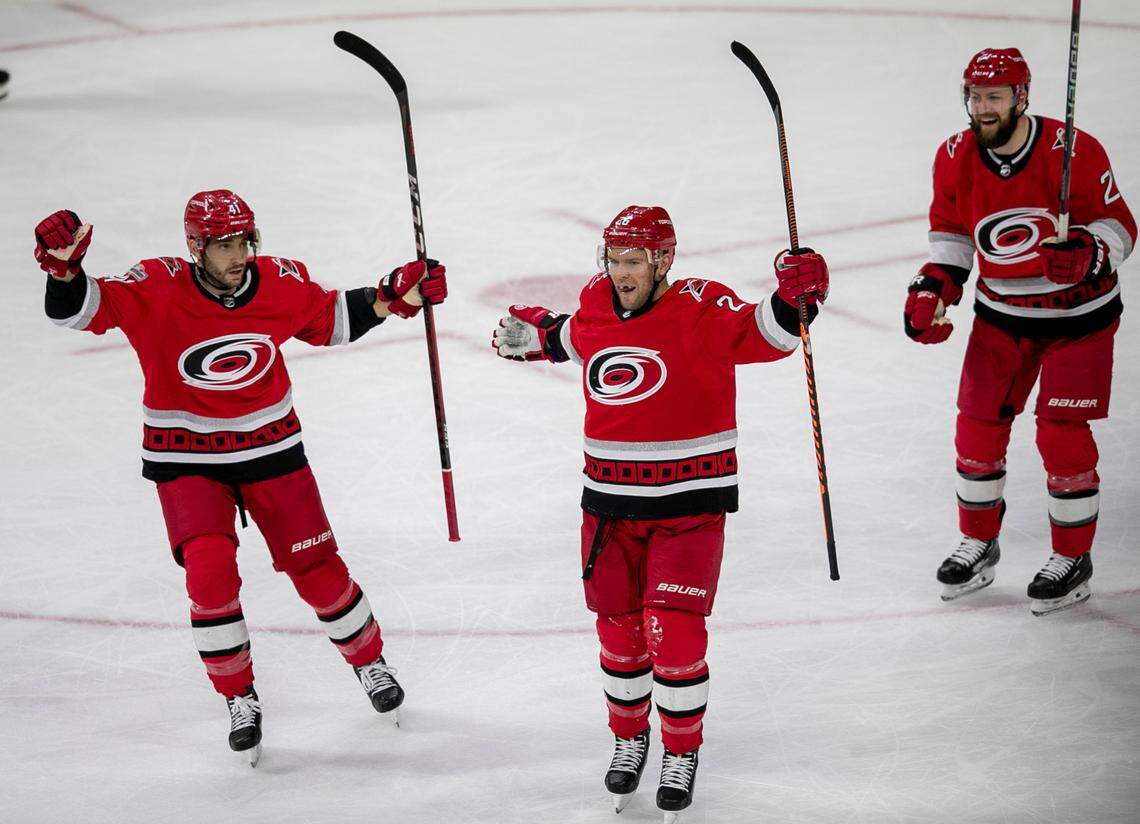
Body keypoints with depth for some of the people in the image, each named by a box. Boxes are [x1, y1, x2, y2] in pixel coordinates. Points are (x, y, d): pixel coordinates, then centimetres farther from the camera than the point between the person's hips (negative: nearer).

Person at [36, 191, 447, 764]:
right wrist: (65, 268, -45)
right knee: (210, 574, -18)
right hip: (186, 457, -2)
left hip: (270, 444, 2)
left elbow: (330, 320, 8)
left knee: (317, 570, 5)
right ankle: (239, 698, 3)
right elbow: (78, 310, -25)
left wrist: (391, 298, -3)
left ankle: (369, 662, 32)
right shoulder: (155, 290, -21)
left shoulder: (281, 282, -11)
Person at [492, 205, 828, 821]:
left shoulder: (700, 308, -14)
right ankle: (629, 737, 34)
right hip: (610, 503, 5)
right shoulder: (596, 309, 3)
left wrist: (791, 298, -44)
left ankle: (682, 752, 13)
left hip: (688, 504, -5)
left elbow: (761, 336, -28)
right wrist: (535, 334, 34)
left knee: (673, 631, -8)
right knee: (618, 628, 12)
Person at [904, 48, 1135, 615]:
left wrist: (1090, 255, -35)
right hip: (1001, 313, 5)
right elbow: (951, 229, 8)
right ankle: (979, 545, 26)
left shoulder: (1074, 152, -22)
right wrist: (933, 287, -4)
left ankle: (1072, 559, 9)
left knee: (1061, 434, -7)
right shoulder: (955, 159, -8)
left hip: (1078, 312, -5)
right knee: (978, 426, 6)